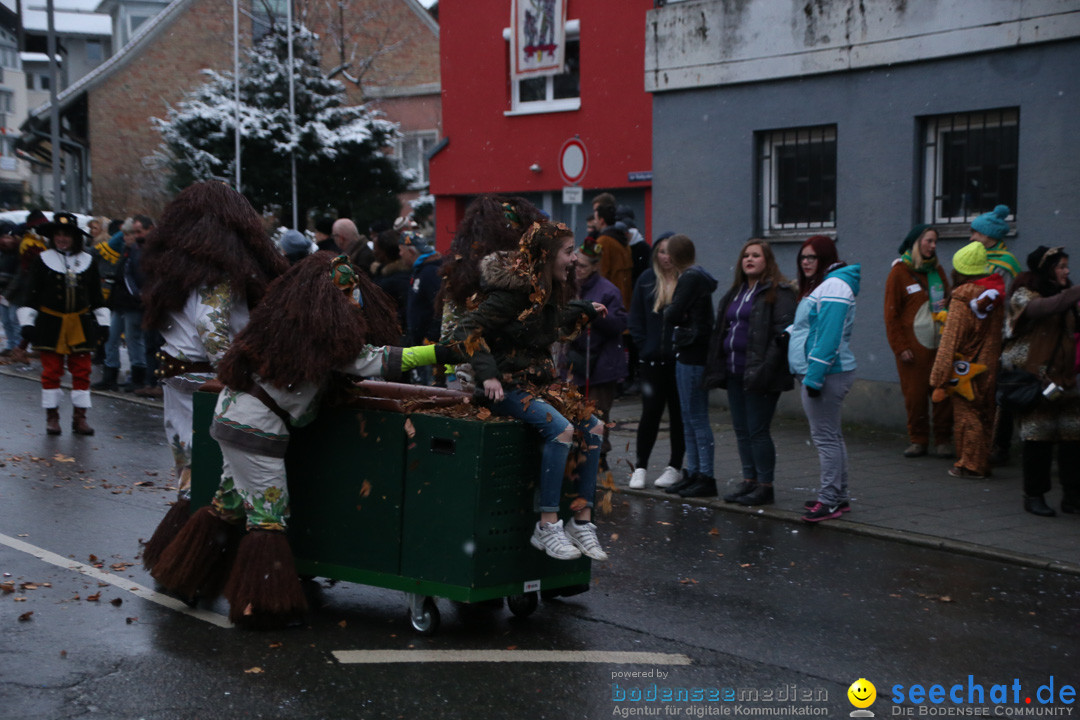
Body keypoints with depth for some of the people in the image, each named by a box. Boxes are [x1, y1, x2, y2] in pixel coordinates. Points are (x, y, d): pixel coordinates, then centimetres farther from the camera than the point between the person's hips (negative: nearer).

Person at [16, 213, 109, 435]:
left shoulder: (87, 262, 6)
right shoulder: (42, 261, 0)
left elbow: (97, 297, 13)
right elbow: (30, 294, 0)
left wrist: (103, 323, 10)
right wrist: (26, 323, -6)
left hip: (81, 325, 2)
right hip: (50, 325, -2)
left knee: (81, 371, 2)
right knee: (51, 371, 3)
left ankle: (79, 417, 10)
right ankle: (52, 416, 13)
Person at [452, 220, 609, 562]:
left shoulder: (548, 292, 10)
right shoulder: (513, 291, -18)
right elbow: (467, 329, -21)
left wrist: (585, 311, 37)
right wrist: (487, 374, -28)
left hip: (539, 381, 9)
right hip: (507, 386, -9)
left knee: (593, 427, -6)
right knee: (561, 428, -29)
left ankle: (582, 522, -2)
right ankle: (547, 527, -23)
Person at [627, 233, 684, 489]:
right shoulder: (647, 280, 5)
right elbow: (635, 319, 9)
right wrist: (645, 345, 0)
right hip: (653, 359, 2)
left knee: (678, 413, 8)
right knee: (650, 412, 1)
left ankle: (675, 467, 19)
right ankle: (640, 466, 9)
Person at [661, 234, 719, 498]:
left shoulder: (691, 279, -14)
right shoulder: (696, 276, 15)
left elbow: (673, 313, -18)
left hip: (692, 355, -10)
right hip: (688, 354, 10)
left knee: (697, 417, -6)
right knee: (689, 417, 14)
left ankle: (706, 477, -3)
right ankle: (693, 473, 20)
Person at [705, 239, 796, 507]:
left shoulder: (779, 292, -7)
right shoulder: (735, 292, 19)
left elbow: (783, 333, -15)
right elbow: (721, 331, 23)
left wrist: (764, 369, -22)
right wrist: (717, 368, 13)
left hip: (758, 375, -8)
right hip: (735, 374, 8)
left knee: (757, 431, -6)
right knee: (741, 430, 11)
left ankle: (765, 487, 3)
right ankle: (749, 481, 21)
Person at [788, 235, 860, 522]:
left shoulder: (833, 286, -15)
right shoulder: (820, 286, 19)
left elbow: (829, 337, -22)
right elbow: (809, 327, 27)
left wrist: (814, 376, -23)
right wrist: (789, 332, 6)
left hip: (826, 373, -11)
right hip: (817, 373, 11)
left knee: (825, 436, -8)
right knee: (831, 435, 14)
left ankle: (830, 500, -5)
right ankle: (838, 496, 22)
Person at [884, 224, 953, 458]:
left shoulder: (936, 270, 16)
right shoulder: (899, 271, 0)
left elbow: (949, 298, 31)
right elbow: (891, 314, -2)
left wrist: (947, 303, 7)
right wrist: (900, 347, -8)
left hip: (939, 343, 4)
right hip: (913, 345, -4)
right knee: (915, 394, -4)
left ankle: (942, 440, 8)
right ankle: (918, 440, 9)